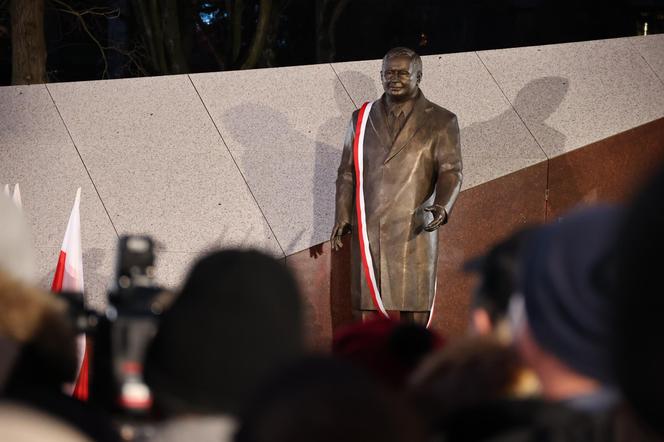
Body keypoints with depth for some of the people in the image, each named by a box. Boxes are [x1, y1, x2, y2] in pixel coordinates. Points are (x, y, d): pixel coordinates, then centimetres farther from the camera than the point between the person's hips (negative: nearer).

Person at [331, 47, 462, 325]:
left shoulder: (441, 122, 3)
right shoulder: (362, 119, 13)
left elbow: (450, 171, -4)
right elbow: (347, 172, 14)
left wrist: (442, 208, -22)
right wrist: (342, 217, 3)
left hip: (414, 230, -2)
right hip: (367, 230, 2)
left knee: (414, 302, 0)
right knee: (365, 302, 1)